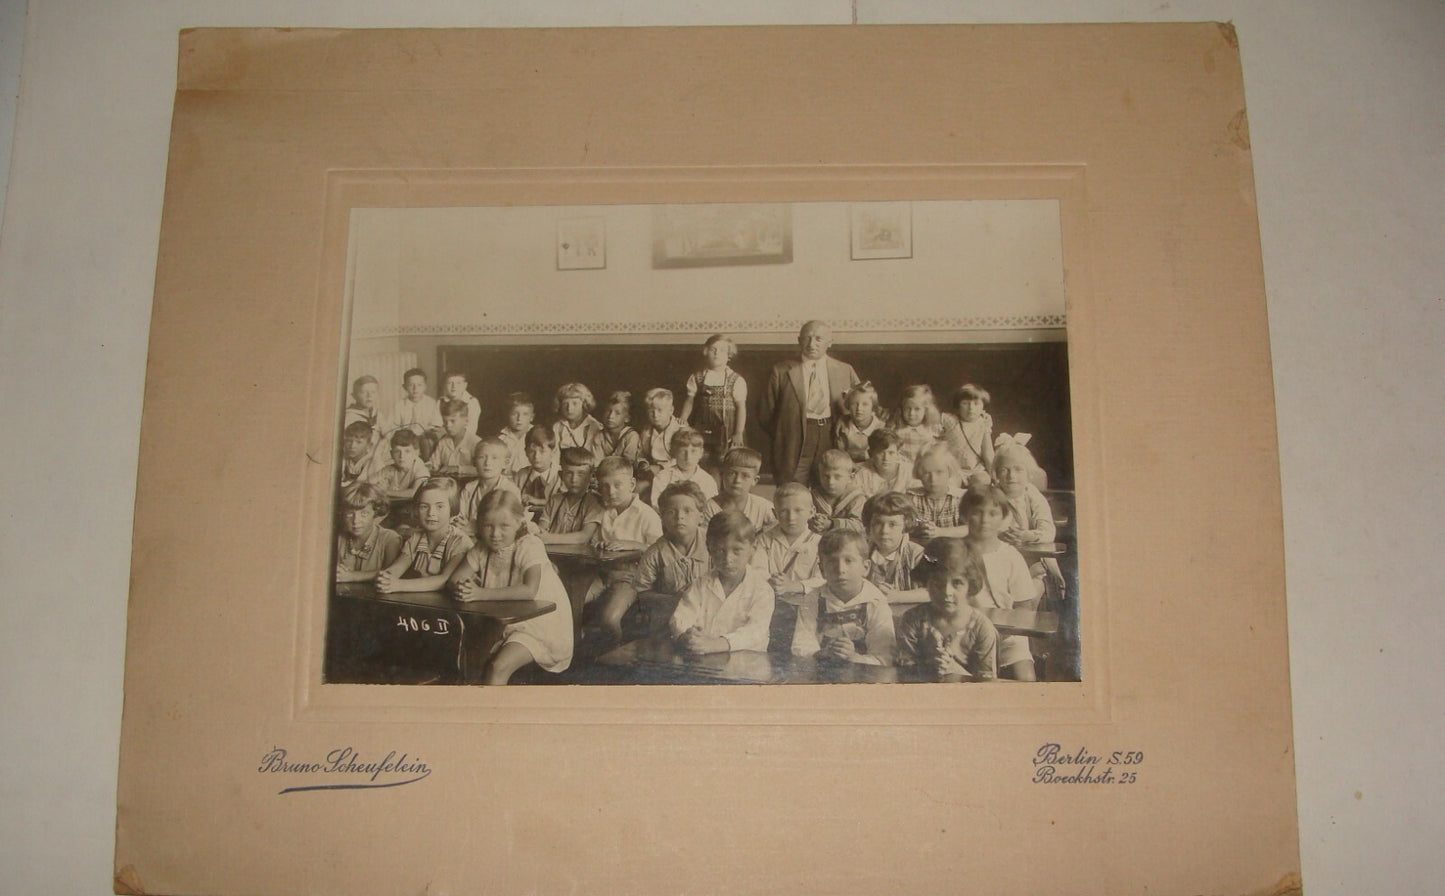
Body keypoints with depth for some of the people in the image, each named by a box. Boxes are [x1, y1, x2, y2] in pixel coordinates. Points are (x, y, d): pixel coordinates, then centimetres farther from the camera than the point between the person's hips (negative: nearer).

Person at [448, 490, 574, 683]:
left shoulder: (530, 546, -17)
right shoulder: (482, 549, 2)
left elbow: (530, 590, -32)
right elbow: (455, 579, -3)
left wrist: (482, 593, -34)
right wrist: (462, 588, -28)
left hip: (540, 627, -6)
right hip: (502, 626, 6)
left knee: (499, 666, -25)